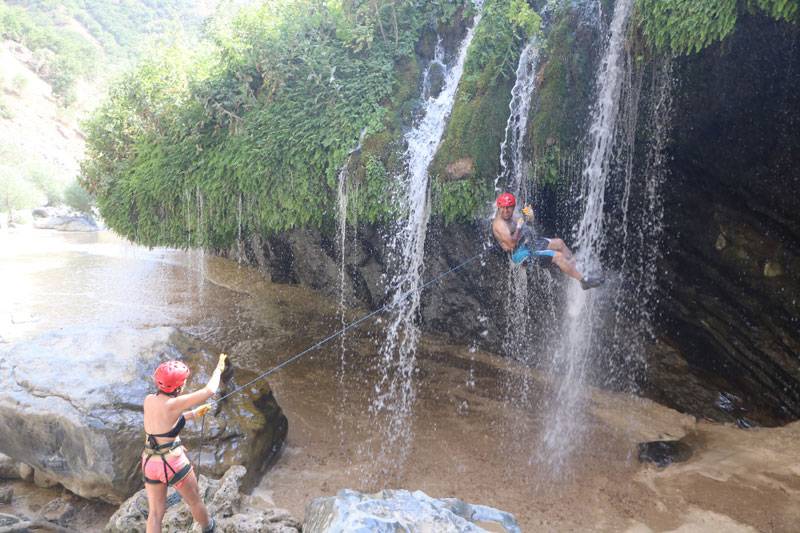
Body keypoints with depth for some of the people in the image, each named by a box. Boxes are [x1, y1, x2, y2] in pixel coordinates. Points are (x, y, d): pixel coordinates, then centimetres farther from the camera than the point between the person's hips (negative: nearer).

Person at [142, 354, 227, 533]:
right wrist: (219, 368, -2)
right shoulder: (173, 404, -22)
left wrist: (194, 414, 20)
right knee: (195, 502, 21)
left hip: (150, 463, 6)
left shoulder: (149, 400, -1)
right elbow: (210, 390, -18)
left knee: (155, 513, 16)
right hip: (173, 463, -6)